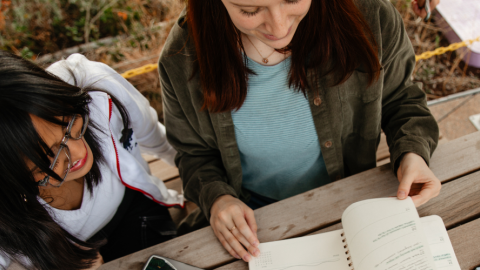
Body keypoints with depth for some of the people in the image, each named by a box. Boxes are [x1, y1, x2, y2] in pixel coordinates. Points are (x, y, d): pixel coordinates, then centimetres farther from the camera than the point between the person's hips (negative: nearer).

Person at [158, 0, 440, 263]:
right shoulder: (183, 59, -22)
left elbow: (399, 98, 0)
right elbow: (194, 152, -5)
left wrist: (412, 151, -18)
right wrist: (216, 197, -23)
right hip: (250, 211, 3)